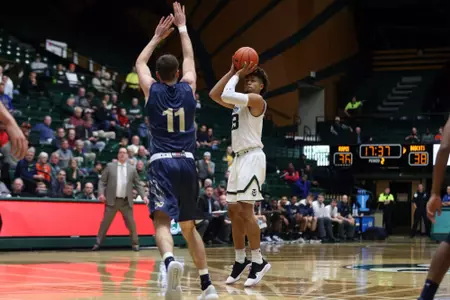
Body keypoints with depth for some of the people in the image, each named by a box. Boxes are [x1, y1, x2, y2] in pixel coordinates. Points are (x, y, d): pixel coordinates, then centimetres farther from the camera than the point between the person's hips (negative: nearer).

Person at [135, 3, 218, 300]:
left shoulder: (152, 90, 6)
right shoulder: (188, 88, 9)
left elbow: (140, 62, 25)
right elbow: (190, 58, 27)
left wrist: (157, 37, 36)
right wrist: (182, 27, 36)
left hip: (162, 163, -3)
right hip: (187, 163, 3)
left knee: (162, 220, -18)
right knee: (189, 226, 15)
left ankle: (171, 261, -49)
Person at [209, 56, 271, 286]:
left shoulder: (257, 100, -8)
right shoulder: (239, 102, 18)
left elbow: (227, 95, -21)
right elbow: (214, 94, 13)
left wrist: (237, 75, -5)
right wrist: (233, 72, 9)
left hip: (252, 157, -9)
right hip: (239, 158, 10)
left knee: (245, 210, -15)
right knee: (233, 211, 9)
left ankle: (258, 262, -11)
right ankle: (240, 260, 16)